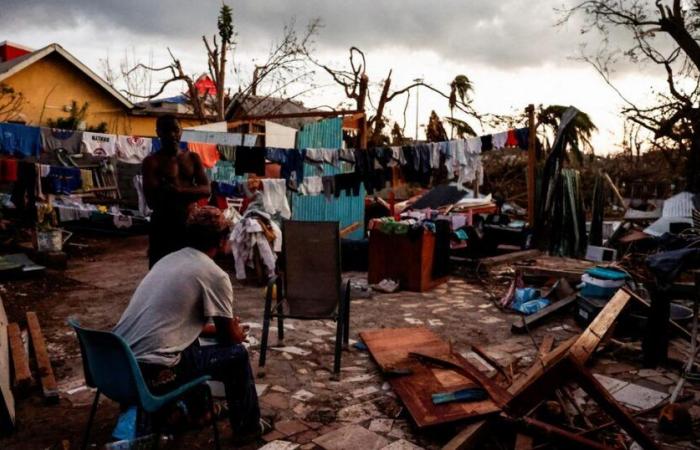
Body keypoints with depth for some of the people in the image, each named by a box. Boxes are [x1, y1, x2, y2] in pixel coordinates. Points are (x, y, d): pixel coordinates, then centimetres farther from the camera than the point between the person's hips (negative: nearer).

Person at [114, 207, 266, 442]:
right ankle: (247, 426, 27)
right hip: (150, 373, -8)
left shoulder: (168, 259, 14)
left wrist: (220, 327, 33)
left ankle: (197, 410, 43)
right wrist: (239, 333, 26)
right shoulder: (215, 275, -9)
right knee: (236, 353, 8)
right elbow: (229, 337, 3)